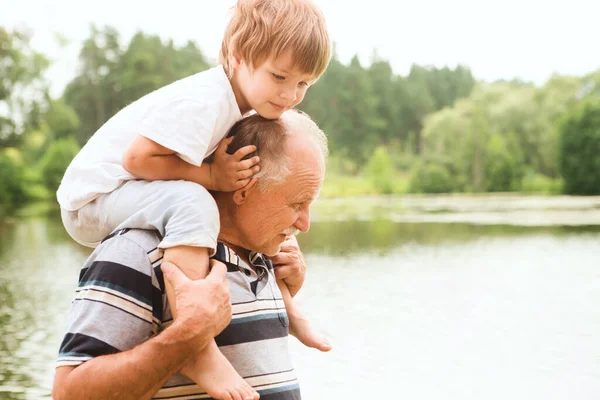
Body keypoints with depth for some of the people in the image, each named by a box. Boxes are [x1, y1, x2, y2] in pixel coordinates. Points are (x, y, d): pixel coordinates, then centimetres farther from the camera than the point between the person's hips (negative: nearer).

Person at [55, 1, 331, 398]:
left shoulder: (242, 106, 1)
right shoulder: (202, 102, -28)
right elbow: (137, 158, -30)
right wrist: (213, 177, -26)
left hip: (136, 196, 10)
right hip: (97, 197, -10)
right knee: (190, 203, -38)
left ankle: (286, 312, 27)